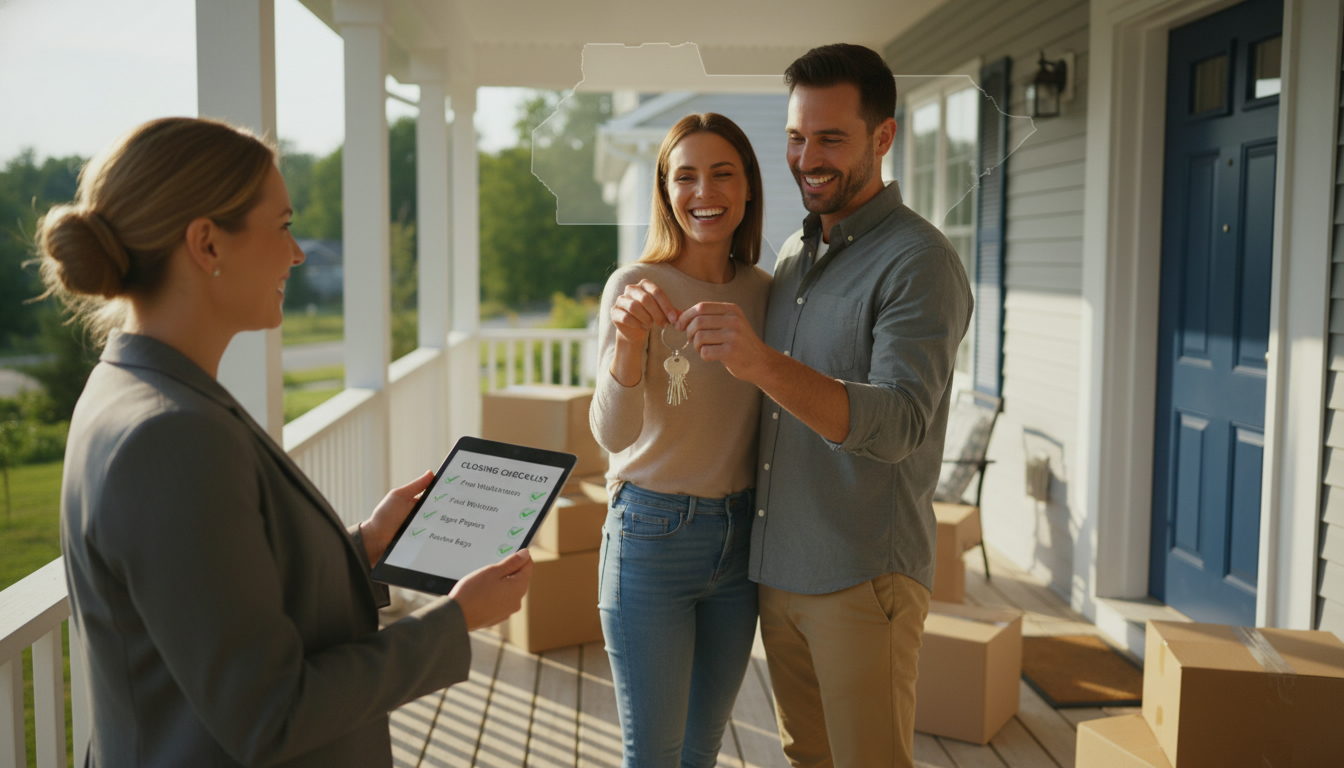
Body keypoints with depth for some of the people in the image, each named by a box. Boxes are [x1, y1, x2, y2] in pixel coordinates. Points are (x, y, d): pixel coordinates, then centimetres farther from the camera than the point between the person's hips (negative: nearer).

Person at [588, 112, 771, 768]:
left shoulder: (762, 290, 2)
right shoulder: (637, 288, -12)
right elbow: (613, 434, -23)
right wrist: (629, 338, -40)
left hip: (740, 537, 5)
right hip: (653, 535, -4)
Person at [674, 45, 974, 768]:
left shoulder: (920, 262, -14)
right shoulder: (791, 252, 11)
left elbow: (897, 424, -28)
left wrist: (763, 364, -40)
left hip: (863, 580, -7)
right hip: (777, 571, 7)